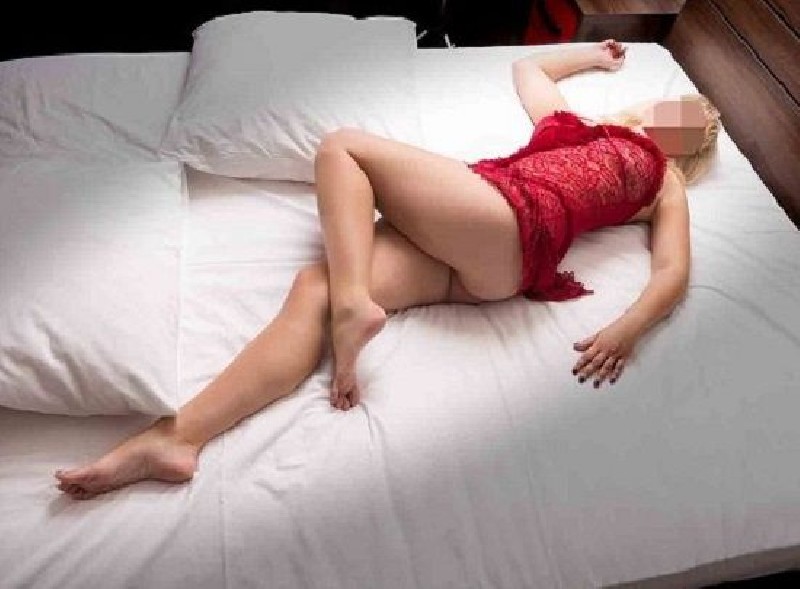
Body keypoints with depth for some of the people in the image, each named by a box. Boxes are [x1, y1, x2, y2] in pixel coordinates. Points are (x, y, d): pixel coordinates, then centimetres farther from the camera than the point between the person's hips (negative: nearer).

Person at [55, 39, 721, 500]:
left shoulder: (665, 186, 23)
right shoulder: (574, 122, 37)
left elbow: (674, 273, 7)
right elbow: (525, 65, 52)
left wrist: (630, 326, -13)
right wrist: (591, 55, 63)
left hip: (504, 226, -5)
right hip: (458, 252, 5)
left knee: (343, 145, -10)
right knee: (313, 288, -17)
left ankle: (355, 304, -23)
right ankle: (177, 436, -22)